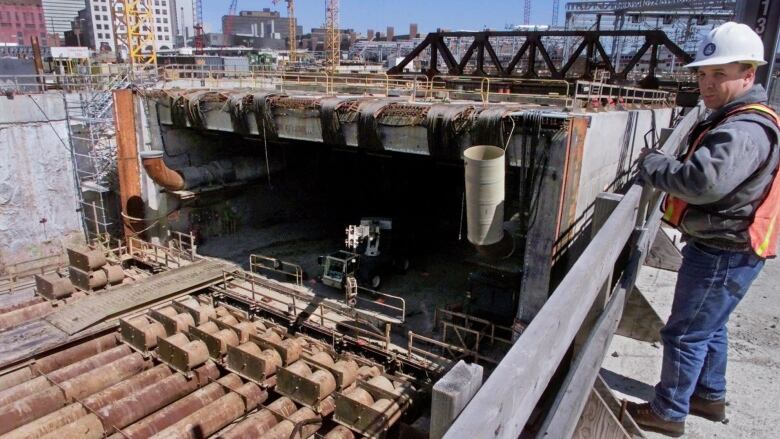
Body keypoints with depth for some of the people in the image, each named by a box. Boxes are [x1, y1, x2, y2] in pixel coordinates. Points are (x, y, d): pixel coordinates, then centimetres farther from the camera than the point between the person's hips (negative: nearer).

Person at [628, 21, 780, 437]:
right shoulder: (734, 119, 12)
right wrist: (664, 163, 3)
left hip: (722, 255, -11)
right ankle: (710, 397, 42)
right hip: (722, 248, 11)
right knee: (709, 326, 24)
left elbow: (703, 181, -39)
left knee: (686, 334, 2)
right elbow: (705, 174, 22)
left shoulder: (745, 130, -24)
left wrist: (651, 161, -23)